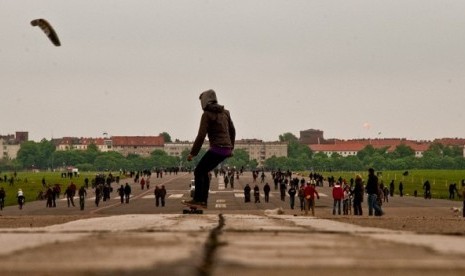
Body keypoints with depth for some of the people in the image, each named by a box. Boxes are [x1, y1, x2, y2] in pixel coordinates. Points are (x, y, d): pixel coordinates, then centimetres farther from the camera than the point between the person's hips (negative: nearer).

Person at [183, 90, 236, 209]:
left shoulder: (207, 114, -8)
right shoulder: (224, 112, 14)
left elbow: (201, 136, -13)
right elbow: (232, 131, 22)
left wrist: (192, 153, -8)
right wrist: (231, 148, 32)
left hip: (217, 149, -8)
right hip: (226, 149, 8)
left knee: (198, 171, 2)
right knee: (204, 171, 17)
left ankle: (197, 199, -1)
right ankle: (203, 201, 13)